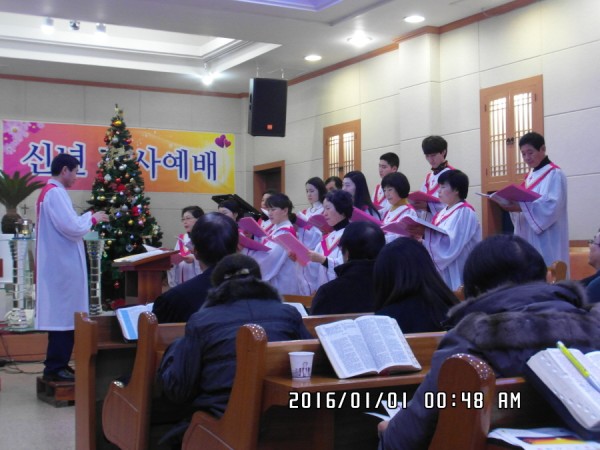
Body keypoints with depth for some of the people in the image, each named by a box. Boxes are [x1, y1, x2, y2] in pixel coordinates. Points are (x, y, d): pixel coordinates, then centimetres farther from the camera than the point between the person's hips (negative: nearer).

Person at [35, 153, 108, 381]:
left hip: (60, 264, 11)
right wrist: (93, 219, -6)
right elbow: (72, 228, -22)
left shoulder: (49, 191, 17)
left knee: (61, 315, 13)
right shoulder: (55, 192, -16)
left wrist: (87, 217, 14)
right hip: (63, 265, -11)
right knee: (64, 316, -5)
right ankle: (55, 367, -1)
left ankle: (56, 365, 19)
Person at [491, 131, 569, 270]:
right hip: (528, 237, 8)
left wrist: (520, 207, -28)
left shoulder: (554, 174, -7)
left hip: (546, 240, -8)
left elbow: (552, 207, -19)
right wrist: (511, 205, -4)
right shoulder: (530, 176, 18)